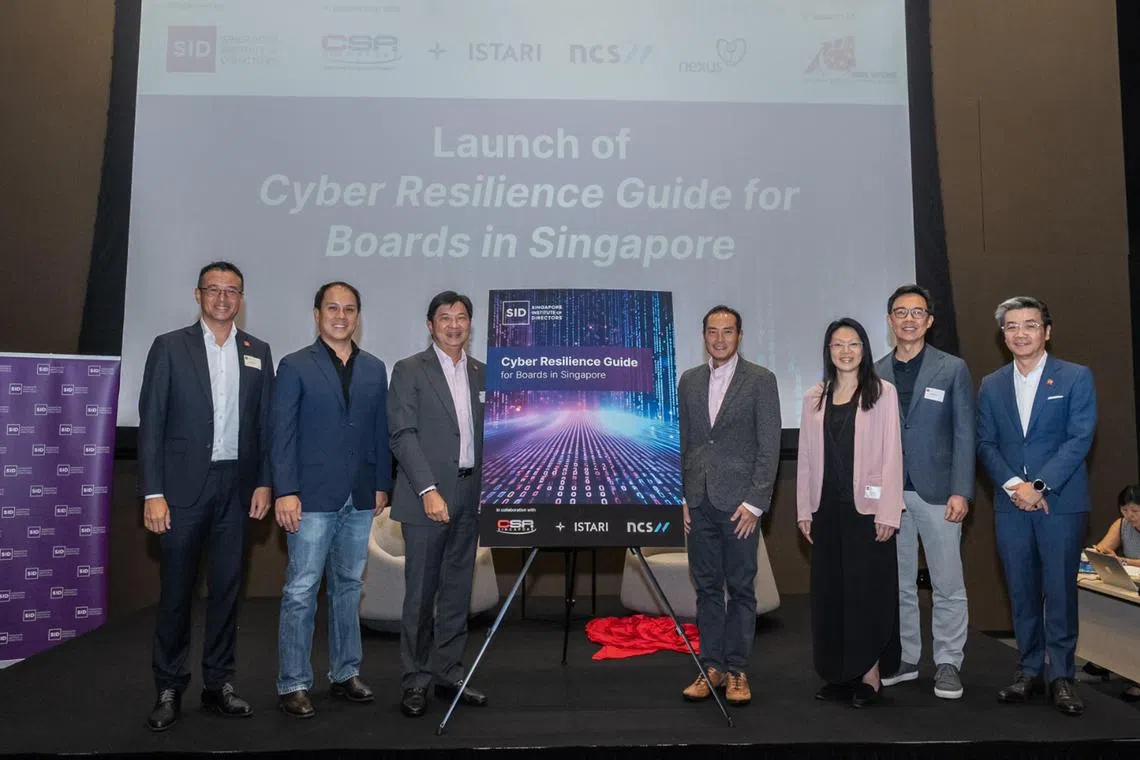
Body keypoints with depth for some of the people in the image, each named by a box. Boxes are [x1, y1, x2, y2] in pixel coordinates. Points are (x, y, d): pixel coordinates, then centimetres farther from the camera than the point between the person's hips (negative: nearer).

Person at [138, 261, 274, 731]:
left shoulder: (258, 352, 8)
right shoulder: (170, 347, 0)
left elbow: (265, 423, 8)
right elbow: (151, 423, -4)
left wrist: (264, 482, 1)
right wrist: (152, 493, -9)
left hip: (237, 486, 3)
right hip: (184, 485, -2)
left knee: (227, 586, 9)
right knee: (176, 588, 5)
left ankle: (218, 684, 21)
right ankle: (169, 689, 19)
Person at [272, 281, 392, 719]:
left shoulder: (374, 369, 10)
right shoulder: (295, 366, -1)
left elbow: (381, 431, 11)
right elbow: (282, 433, -5)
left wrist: (382, 485, 7)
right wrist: (285, 492, -12)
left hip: (360, 499, 4)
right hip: (313, 498, -4)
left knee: (349, 588, 13)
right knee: (301, 592, 0)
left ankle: (345, 674, 24)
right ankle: (293, 685, 11)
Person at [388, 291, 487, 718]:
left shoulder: (482, 373, 12)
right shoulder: (409, 371, -2)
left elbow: (488, 434, 14)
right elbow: (402, 436, -9)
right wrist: (428, 490, -17)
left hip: (470, 498, 5)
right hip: (427, 497, -4)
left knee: (457, 592, 12)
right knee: (420, 594, 2)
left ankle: (448, 674, 24)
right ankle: (416, 682, 15)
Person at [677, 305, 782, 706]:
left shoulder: (760, 380, -1)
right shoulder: (689, 380, 11)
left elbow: (769, 446, -5)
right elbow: (683, 443, 12)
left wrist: (754, 503, -11)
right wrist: (681, 497, 6)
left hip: (739, 502, -3)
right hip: (698, 502, 4)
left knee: (741, 588, 4)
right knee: (706, 587, 9)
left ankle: (736, 670, 16)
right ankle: (712, 667, 19)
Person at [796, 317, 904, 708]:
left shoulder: (882, 393, -2)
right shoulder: (815, 397, 9)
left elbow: (891, 454, -6)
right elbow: (806, 456, 9)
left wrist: (888, 513, -11)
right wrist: (804, 509, 6)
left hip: (866, 507, -4)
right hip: (827, 507, 4)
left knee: (868, 589, 3)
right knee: (829, 591, 8)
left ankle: (870, 672, 16)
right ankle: (840, 673, 20)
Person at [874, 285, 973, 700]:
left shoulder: (953, 369, 1)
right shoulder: (875, 374, 8)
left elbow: (964, 434, -2)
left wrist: (961, 492, -10)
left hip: (937, 493, -2)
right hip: (888, 494, 3)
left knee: (947, 584, 3)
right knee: (898, 584, 11)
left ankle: (948, 662, 17)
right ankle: (905, 657, 24)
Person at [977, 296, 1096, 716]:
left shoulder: (1076, 377, 1)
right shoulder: (991, 385, 10)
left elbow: (1080, 439, -7)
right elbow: (985, 444, 6)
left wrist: (1039, 485, -15)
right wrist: (1014, 485, -10)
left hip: (1061, 502, -3)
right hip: (1010, 504, 3)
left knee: (1060, 591, 1)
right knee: (1022, 592, 8)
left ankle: (1062, 676, 13)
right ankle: (1030, 672, 18)